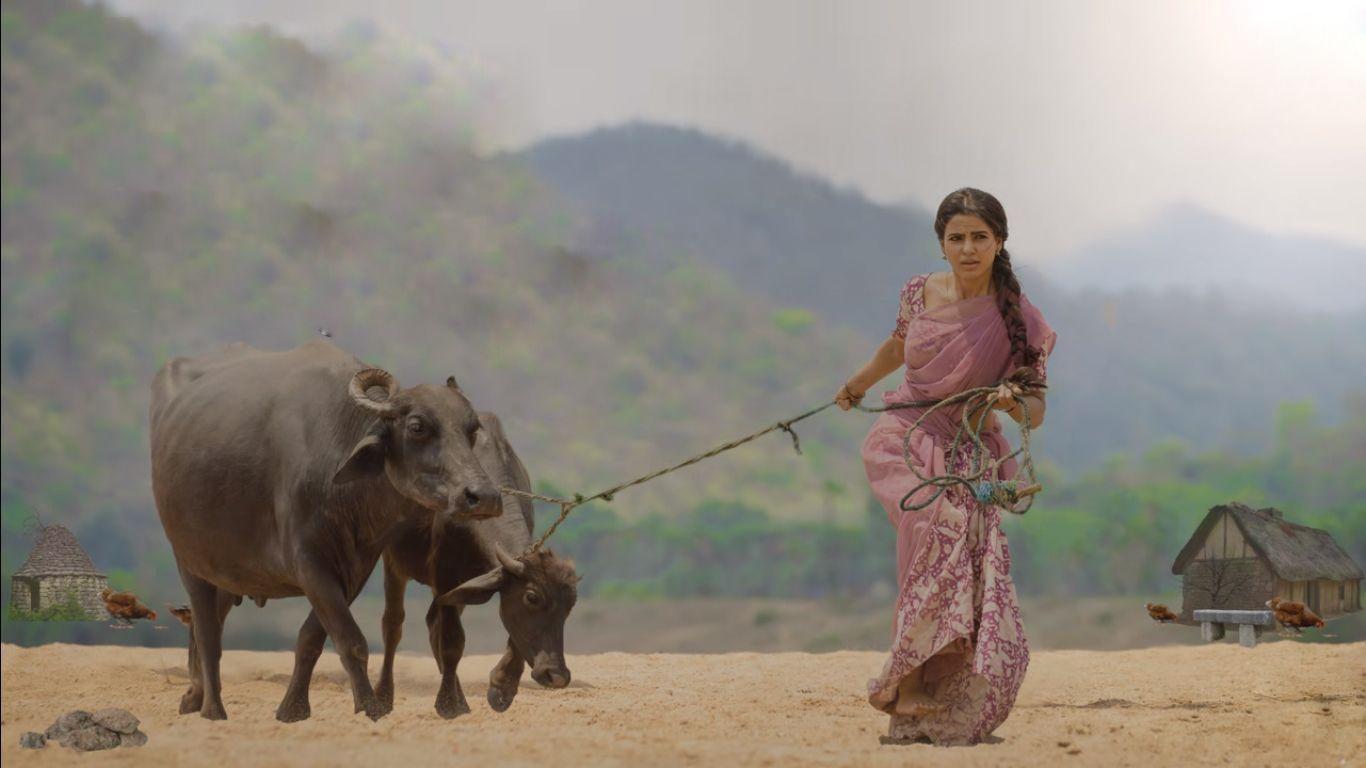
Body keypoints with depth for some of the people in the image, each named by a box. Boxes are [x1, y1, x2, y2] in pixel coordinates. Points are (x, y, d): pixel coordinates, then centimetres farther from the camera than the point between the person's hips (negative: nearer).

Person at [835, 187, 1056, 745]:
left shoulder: (1020, 321, -6)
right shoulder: (920, 293, -2)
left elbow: (1036, 411, -6)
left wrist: (1015, 405, -30)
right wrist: (859, 384, 37)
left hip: (970, 453, 1)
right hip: (904, 440, -1)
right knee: (939, 526, -29)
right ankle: (911, 682, -25)